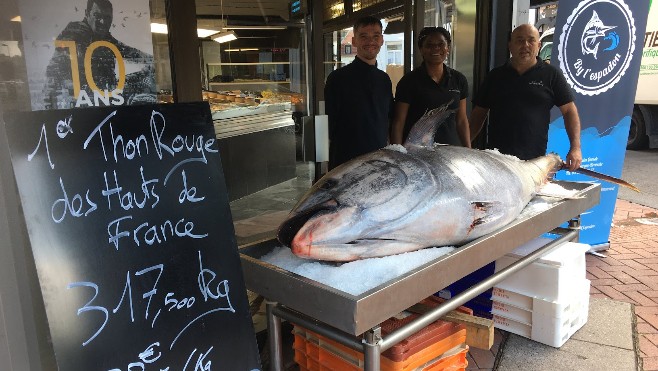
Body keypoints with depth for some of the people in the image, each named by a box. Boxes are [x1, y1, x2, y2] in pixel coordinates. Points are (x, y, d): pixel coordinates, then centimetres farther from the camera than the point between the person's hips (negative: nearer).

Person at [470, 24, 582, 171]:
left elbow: (569, 111, 4)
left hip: (534, 160, -2)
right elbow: (478, 113, 13)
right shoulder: (495, 76, 11)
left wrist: (575, 148, -6)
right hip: (495, 158, 2)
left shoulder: (551, 74, 5)